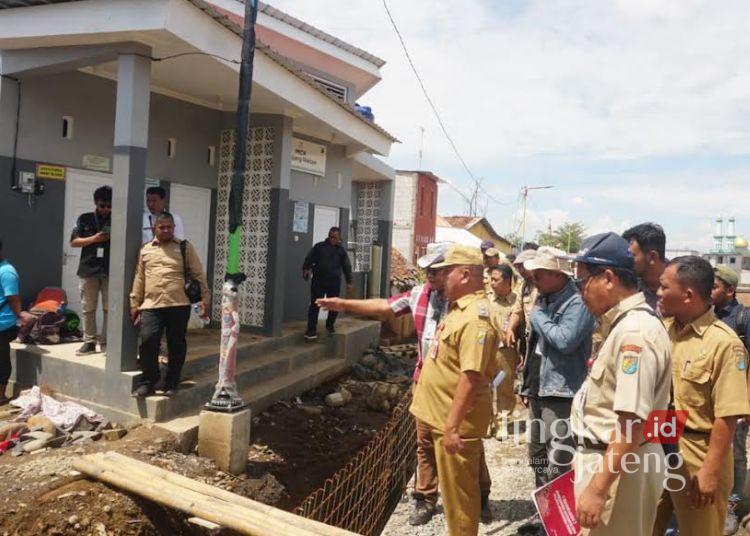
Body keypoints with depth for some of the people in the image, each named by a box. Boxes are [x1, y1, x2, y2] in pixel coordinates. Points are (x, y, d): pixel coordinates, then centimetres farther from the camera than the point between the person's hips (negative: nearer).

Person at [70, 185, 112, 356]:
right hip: (88, 270, 1)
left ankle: (106, 343, 9)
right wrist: (94, 238, -10)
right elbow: (73, 242, 4)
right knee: (87, 308, 6)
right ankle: (89, 342, 15)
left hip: (110, 271, -1)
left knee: (109, 308, 1)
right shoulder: (84, 219, 7)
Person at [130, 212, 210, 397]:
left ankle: (172, 383, 19)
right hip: (151, 306, 2)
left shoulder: (185, 247, 6)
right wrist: (134, 304, 15)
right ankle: (148, 382, 8)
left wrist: (205, 299, -2)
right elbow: (139, 278, 17)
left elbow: (198, 274, 5)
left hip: (179, 305, -1)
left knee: (176, 345, 4)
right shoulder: (145, 250, 14)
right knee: (147, 341, -10)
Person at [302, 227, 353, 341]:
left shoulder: (341, 250, 7)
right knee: (315, 305, -3)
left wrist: (349, 282, 5)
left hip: (334, 282, 1)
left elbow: (347, 267, 8)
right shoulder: (319, 246, 4)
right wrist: (306, 269, -12)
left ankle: (330, 325, 29)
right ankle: (312, 329, 1)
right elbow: (309, 259, 6)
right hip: (318, 280, -1)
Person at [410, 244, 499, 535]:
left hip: (456, 422, -10)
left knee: (458, 491, 6)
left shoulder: (476, 316, -23)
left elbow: (471, 377, -28)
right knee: (455, 487, 23)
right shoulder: (458, 307, 8)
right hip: (442, 415, 10)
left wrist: (452, 426, -27)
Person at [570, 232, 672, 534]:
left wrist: (597, 489, -25)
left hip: (618, 466, -9)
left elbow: (633, 422, -28)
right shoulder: (624, 324, 8)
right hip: (606, 456, 9)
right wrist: (586, 457, 21)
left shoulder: (635, 332, -24)